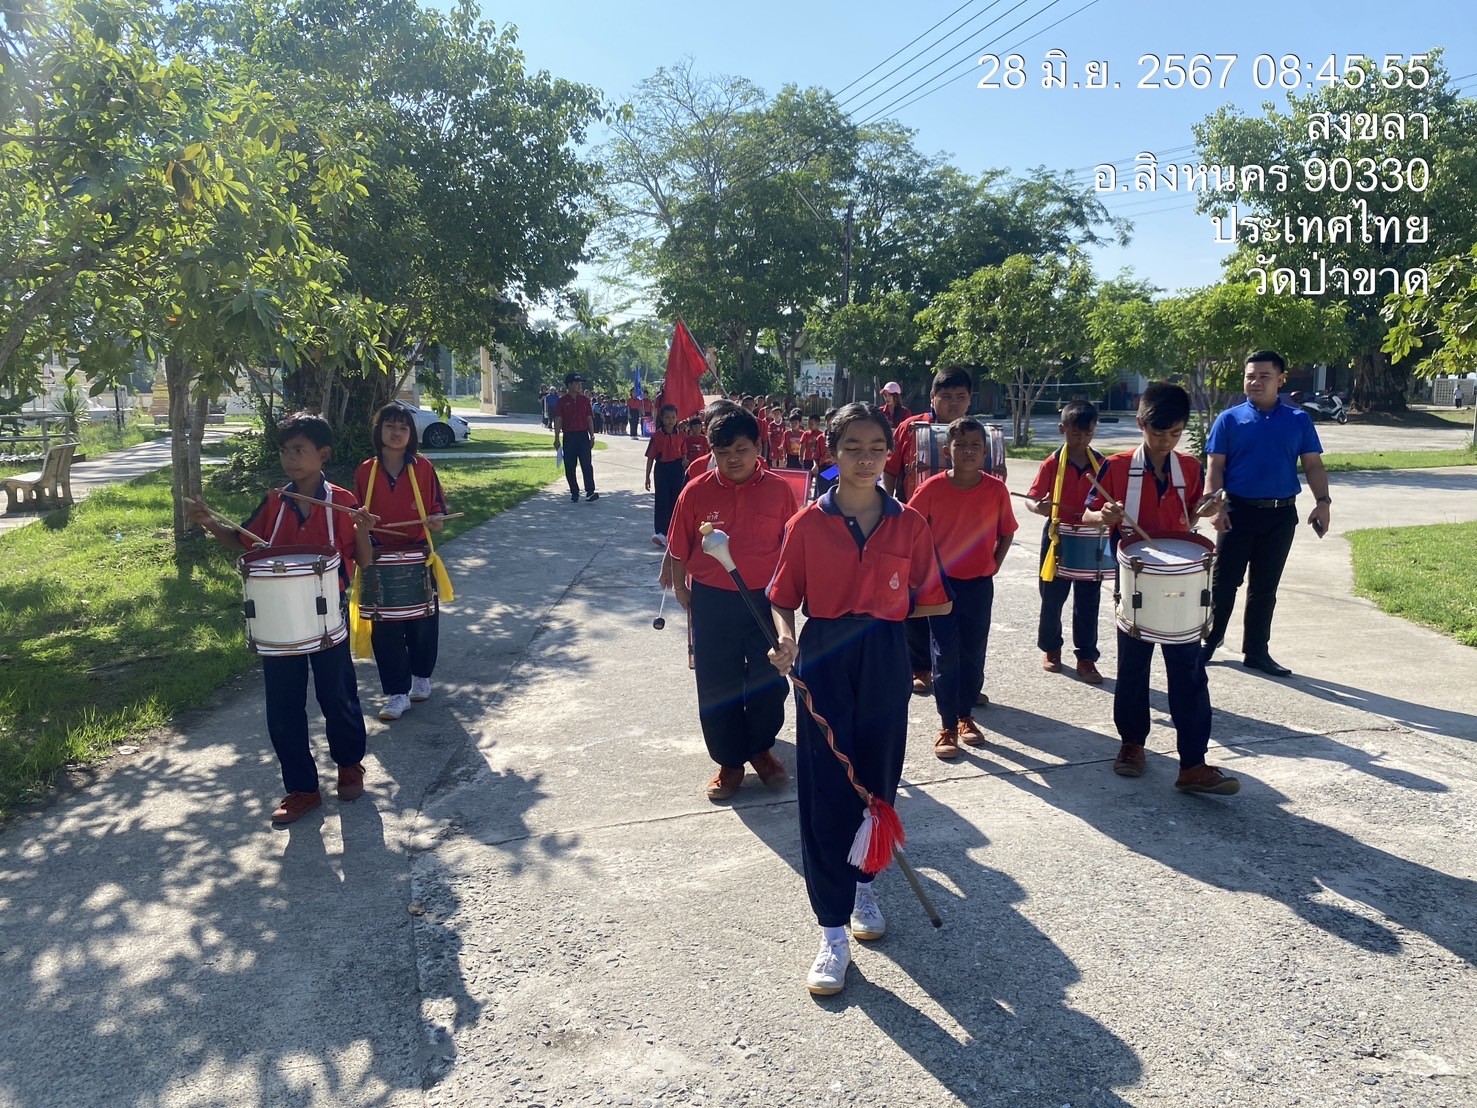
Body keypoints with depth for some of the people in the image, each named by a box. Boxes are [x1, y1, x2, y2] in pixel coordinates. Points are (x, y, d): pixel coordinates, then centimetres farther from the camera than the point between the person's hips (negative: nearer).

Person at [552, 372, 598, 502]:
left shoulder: (585, 400, 8)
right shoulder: (562, 401, 0)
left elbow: (589, 418, 11)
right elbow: (558, 420, -1)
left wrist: (592, 436, 6)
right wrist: (557, 439, -5)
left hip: (583, 435, 1)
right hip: (569, 436, -1)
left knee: (587, 464, -7)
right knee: (570, 467, 3)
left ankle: (590, 492, -9)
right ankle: (574, 493, 12)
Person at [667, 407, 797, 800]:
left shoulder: (779, 490, -5)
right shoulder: (696, 492, -6)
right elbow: (678, 552, 1)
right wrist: (682, 591, 1)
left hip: (766, 598, 0)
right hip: (712, 602, 0)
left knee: (769, 680, 10)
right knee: (716, 685, 8)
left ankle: (761, 748, 35)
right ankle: (729, 761, 26)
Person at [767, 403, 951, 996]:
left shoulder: (909, 524, 0)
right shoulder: (808, 523, -3)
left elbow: (930, 601, 7)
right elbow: (783, 598, 0)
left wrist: (879, 613, -3)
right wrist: (785, 637, -18)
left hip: (885, 663, 2)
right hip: (822, 662, -1)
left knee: (878, 783, 12)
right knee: (824, 792, -1)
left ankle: (863, 883, 40)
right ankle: (834, 933, 9)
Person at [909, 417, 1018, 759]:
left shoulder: (996, 490, -5)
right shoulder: (933, 488, -10)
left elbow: (1006, 531, 9)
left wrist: (995, 563, 1)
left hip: (979, 584, 2)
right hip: (942, 583, -2)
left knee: (974, 654, 12)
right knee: (945, 656, 0)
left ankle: (966, 716, 29)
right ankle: (948, 727, 10)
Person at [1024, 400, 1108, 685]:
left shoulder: (1100, 464, 1)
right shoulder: (1053, 463, -7)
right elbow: (1030, 498, -10)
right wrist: (1038, 507, -31)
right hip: (1058, 538, -2)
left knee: (1088, 602, 6)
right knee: (1052, 598, 10)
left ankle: (1086, 658, 15)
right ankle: (1050, 648, 29)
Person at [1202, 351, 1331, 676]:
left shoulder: (1299, 420, 4)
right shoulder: (1229, 420, -1)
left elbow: (1313, 465, 4)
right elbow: (1216, 467, -3)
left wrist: (1322, 502, -9)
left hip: (1281, 515, 2)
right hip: (1238, 511, -2)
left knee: (1265, 587, 10)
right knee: (1224, 582, 4)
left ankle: (1256, 651, 20)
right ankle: (1208, 642, 18)